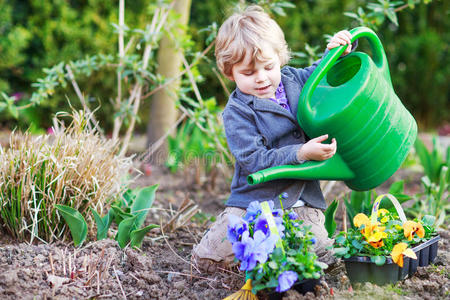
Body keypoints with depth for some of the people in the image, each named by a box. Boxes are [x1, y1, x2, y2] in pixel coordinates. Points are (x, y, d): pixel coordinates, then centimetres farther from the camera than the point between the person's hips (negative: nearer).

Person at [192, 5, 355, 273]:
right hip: (255, 199, -3)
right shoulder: (237, 112, -11)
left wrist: (334, 51, 6)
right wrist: (301, 153, -26)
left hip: (302, 198, 3)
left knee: (323, 255, -16)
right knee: (207, 258, -12)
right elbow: (254, 162, -19)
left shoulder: (293, 78, 5)